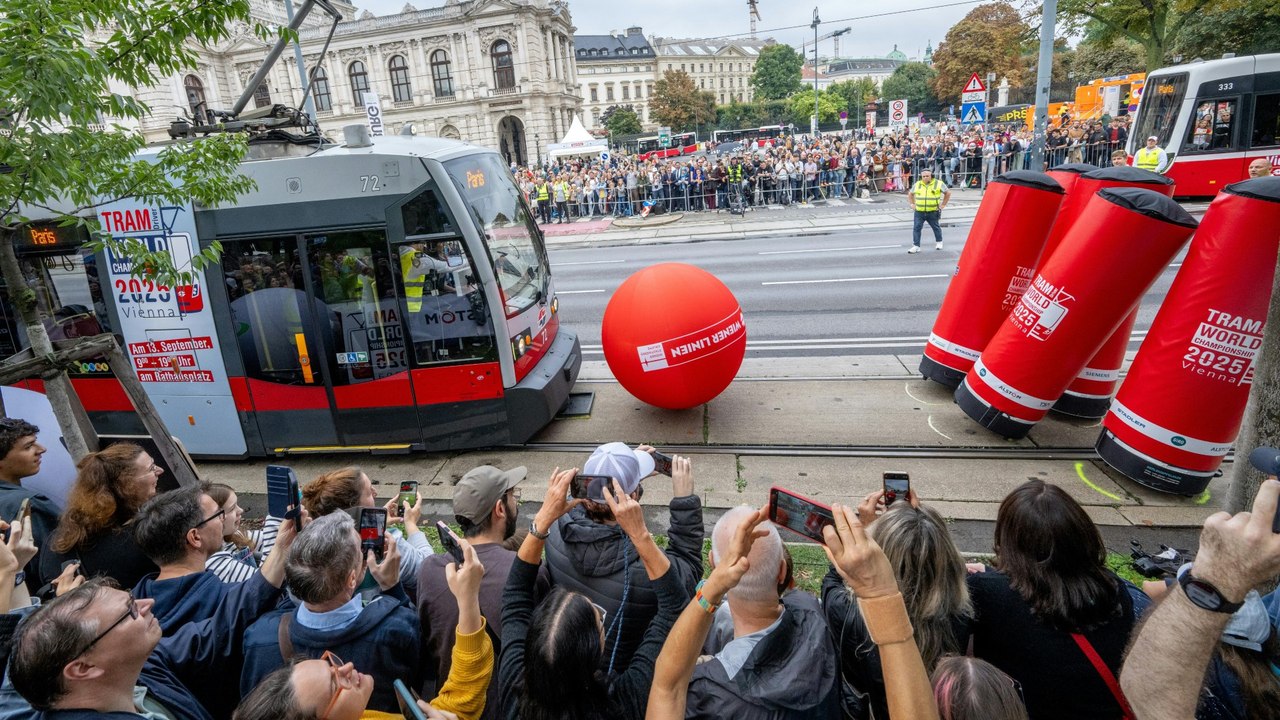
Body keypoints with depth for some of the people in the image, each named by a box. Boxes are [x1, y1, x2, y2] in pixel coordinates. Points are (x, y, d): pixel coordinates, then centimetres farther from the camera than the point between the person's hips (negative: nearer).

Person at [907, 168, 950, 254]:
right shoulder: (917, 184, 5)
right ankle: (916, 246, -5)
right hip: (919, 212, 1)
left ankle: (939, 242, 36)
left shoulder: (938, 184, -2)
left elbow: (948, 192, 8)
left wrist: (943, 204, 4)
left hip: (933, 212, -1)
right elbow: (910, 194, 22)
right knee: (916, 228, -8)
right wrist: (913, 204, 12)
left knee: (936, 227, 15)